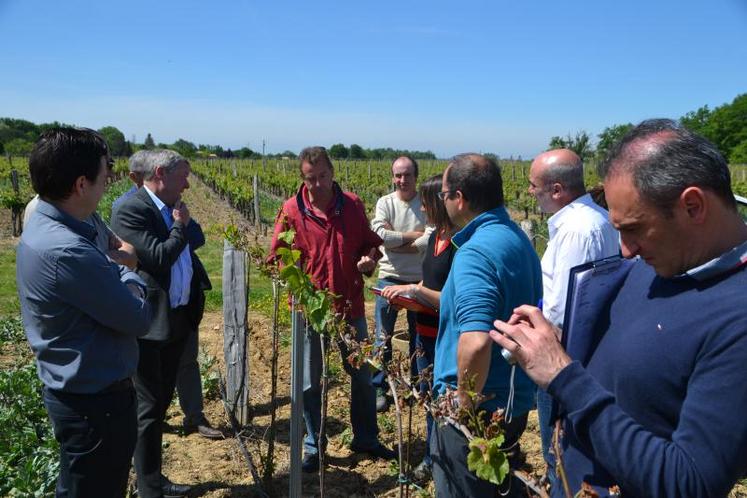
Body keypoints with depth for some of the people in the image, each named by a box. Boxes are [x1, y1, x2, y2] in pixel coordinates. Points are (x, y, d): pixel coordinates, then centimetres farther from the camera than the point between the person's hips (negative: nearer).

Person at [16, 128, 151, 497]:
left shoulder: (44, 226, 2)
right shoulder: (65, 251, -30)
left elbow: (99, 278, 10)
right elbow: (137, 320, -23)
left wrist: (122, 279, -12)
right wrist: (130, 280, -4)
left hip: (78, 391, 10)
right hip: (95, 401, -9)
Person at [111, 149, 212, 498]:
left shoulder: (171, 209, 11)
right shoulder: (130, 211, -16)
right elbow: (159, 257, -23)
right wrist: (180, 225, -9)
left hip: (176, 320, 9)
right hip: (149, 325, -8)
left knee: (161, 402, 18)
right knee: (150, 407, 3)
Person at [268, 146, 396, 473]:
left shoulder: (353, 205, -1)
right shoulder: (291, 210, -8)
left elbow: (370, 243, 12)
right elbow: (278, 258, -5)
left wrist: (370, 258, -10)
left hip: (351, 308, 3)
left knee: (363, 376, 16)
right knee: (310, 383, 11)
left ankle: (365, 438, 38)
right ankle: (313, 446, 32)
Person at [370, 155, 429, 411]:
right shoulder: (385, 203, -1)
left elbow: (430, 241, -17)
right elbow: (381, 236, -17)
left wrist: (395, 242, -17)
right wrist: (414, 235, -14)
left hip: (419, 280, 0)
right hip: (389, 278, 0)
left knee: (420, 336, 13)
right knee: (383, 337, 6)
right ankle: (379, 388, 20)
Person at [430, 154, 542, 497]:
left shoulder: (475, 252, -25)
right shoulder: (518, 239, 6)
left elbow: (475, 342, -35)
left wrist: (464, 404, -21)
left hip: (477, 409, -9)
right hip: (514, 400, 9)